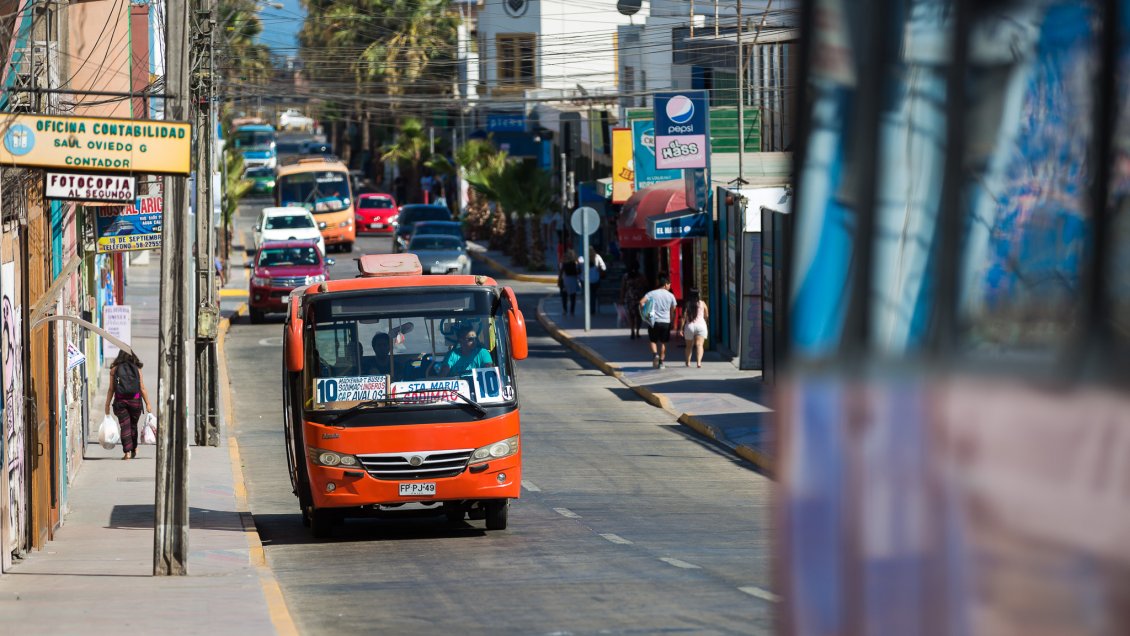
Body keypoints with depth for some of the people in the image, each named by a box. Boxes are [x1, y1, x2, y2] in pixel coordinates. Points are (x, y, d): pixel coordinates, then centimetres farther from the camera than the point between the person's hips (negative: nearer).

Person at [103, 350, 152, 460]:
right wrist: (148, 404, 5)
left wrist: (107, 405, 4)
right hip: (135, 401, 1)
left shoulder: (114, 370, -1)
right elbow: (142, 389, 0)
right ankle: (134, 449, 30)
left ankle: (127, 452, -8)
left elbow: (111, 390, -2)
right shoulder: (137, 369, 1)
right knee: (133, 425, 18)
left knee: (125, 426, 0)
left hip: (120, 401, -1)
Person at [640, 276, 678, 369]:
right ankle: (661, 362, 11)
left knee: (652, 340, 13)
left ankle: (655, 354, -13)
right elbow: (673, 309, 7)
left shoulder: (652, 293, 0)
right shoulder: (670, 295, 0)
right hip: (666, 321, 0)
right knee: (663, 342, 11)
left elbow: (641, 302, -12)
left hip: (654, 321, 0)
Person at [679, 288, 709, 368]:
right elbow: (706, 316, 12)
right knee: (699, 345, -11)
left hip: (689, 326, 1)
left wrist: (681, 328, -1)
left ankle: (688, 362, 30)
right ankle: (699, 362, -29)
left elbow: (683, 317, -3)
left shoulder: (687, 304, 2)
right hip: (701, 325, -1)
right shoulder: (702, 303, 2)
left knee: (689, 346, 19)